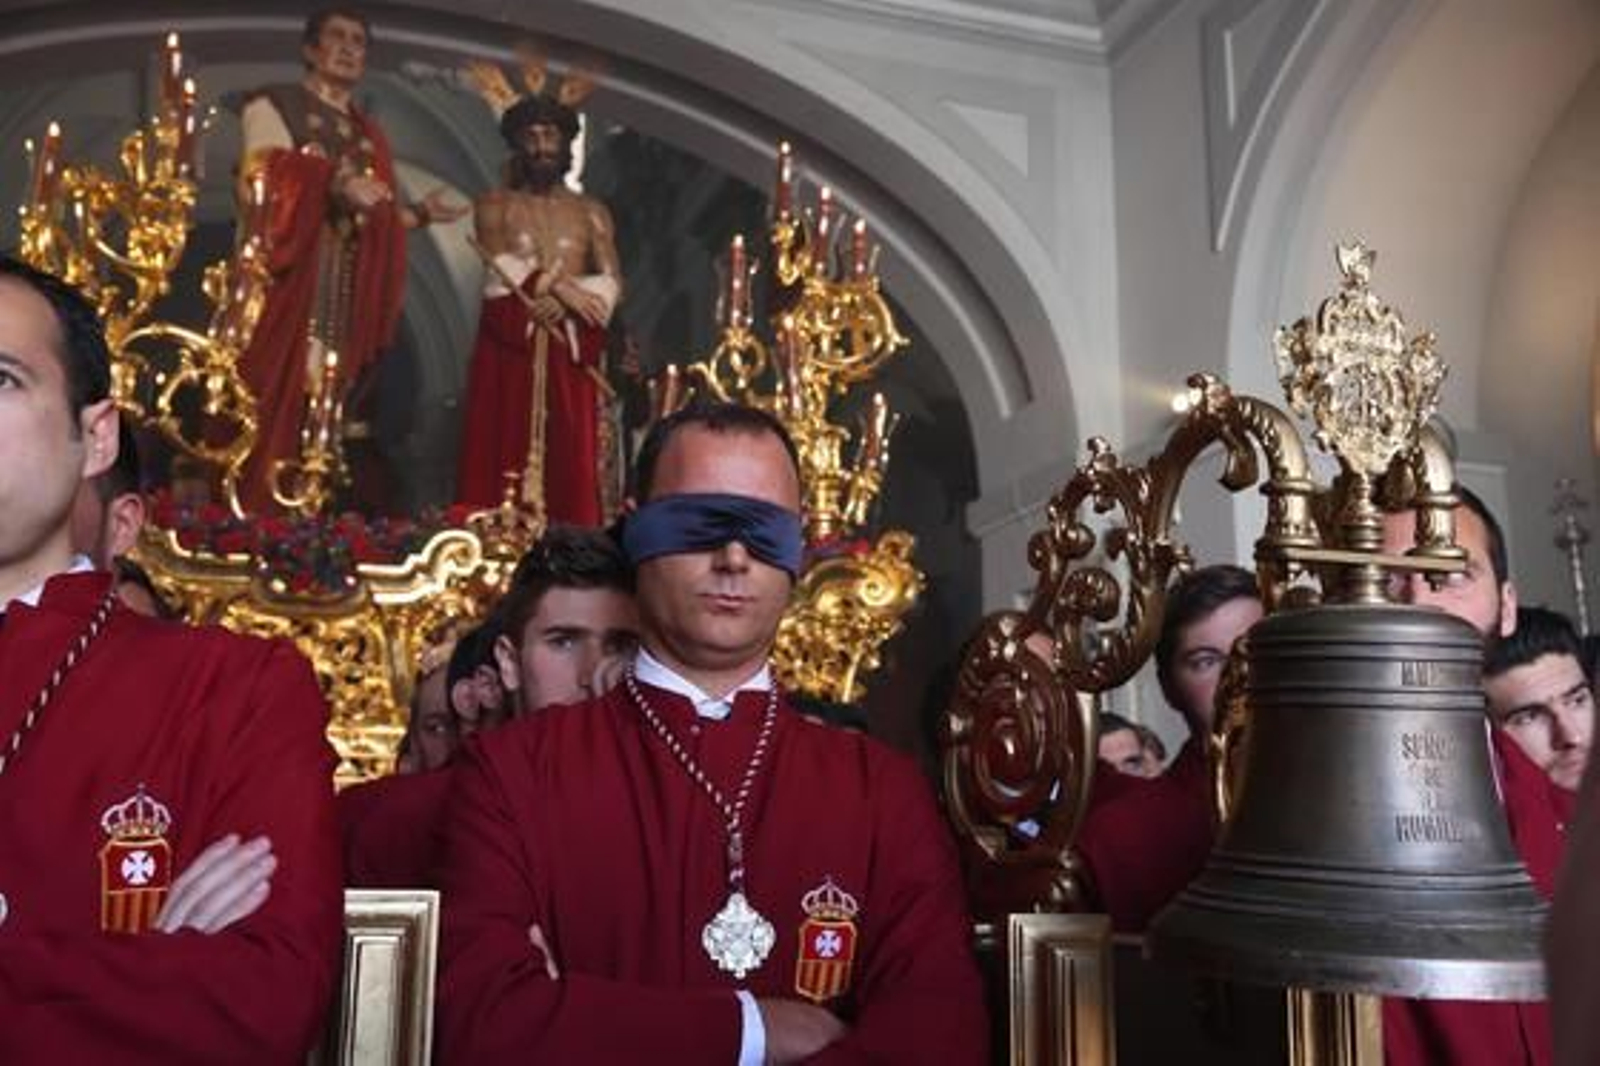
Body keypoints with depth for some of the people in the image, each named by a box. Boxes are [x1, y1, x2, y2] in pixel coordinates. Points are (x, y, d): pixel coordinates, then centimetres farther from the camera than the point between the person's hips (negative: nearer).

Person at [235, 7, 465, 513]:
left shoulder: (368, 134, 24)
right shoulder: (274, 105, 6)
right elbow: (265, 182, -10)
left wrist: (419, 213, 6)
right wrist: (335, 184, -25)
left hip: (347, 291, 6)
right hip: (288, 280, -6)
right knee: (274, 405, -15)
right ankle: (249, 516, -15)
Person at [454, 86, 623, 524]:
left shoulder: (592, 212, 15)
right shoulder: (494, 205, 12)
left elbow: (612, 285, 3)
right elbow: (499, 270, -4)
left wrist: (562, 301, -13)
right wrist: (561, 285, -9)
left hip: (570, 352, 1)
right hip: (509, 346, -1)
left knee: (571, 460, -5)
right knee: (506, 455, -7)